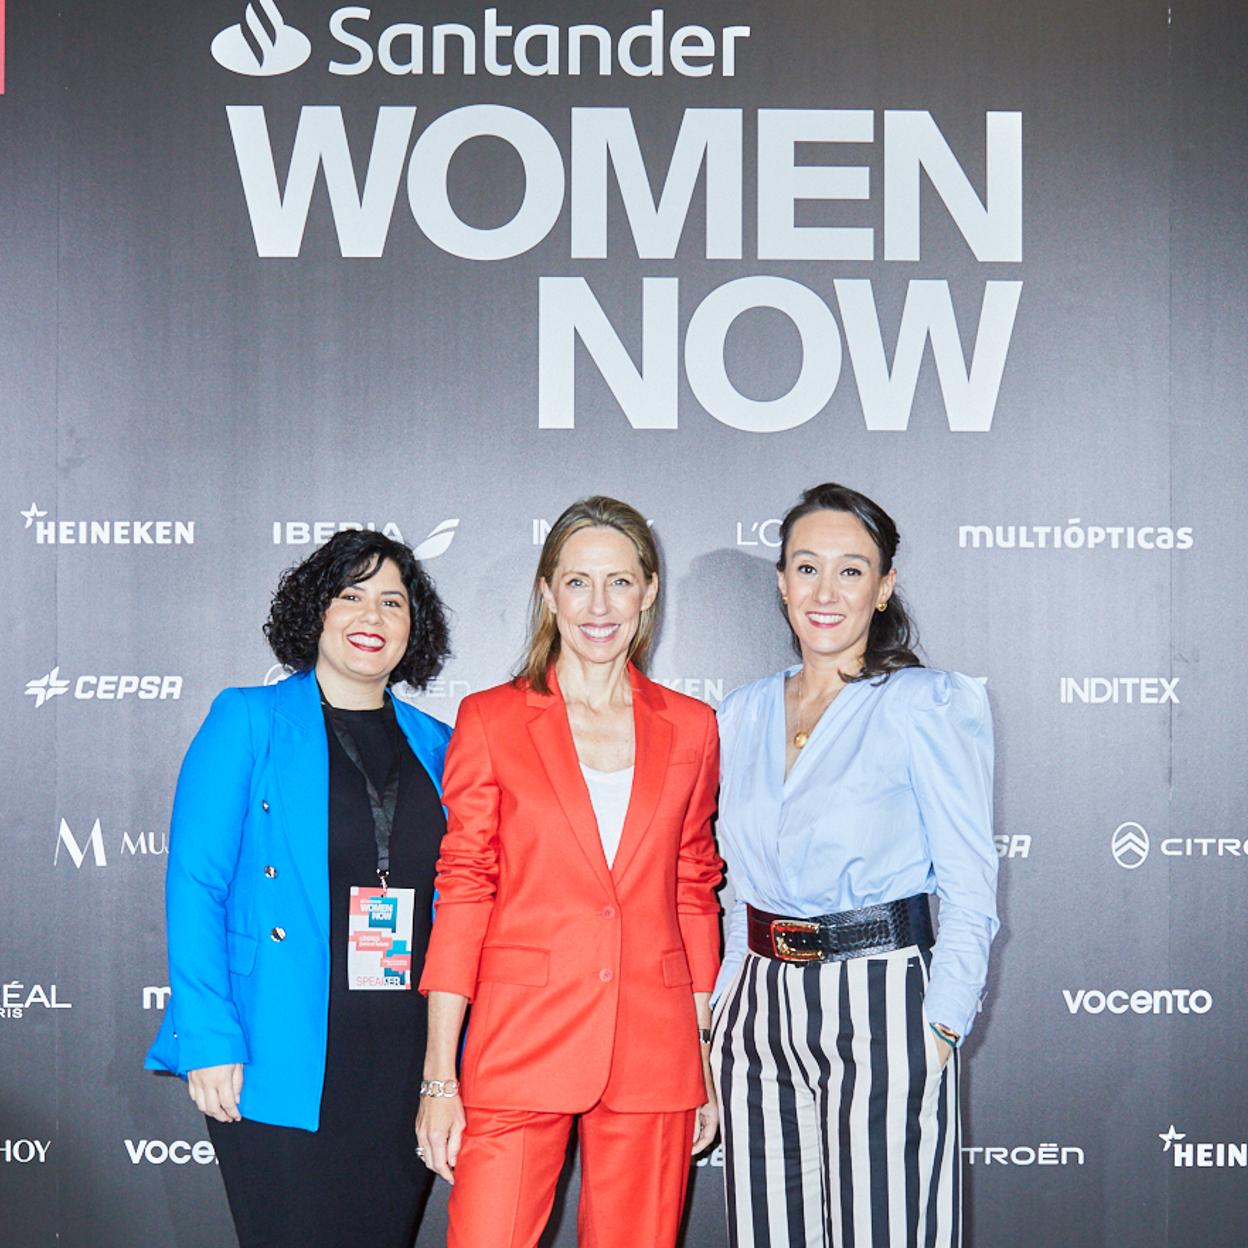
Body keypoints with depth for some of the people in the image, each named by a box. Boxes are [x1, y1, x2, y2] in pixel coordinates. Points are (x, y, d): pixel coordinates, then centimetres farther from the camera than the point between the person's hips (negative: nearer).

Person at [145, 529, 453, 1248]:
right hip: (281, 1065, -4)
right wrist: (209, 1039, -14)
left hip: (406, 1069, 4)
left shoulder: (434, 745, 12)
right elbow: (195, 885, -5)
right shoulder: (248, 722, 0)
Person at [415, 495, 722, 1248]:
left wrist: (705, 1058, 10)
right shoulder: (491, 720, 2)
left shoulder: (690, 729, 9)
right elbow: (461, 895, 0)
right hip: (521, 1041, -2)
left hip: (652, 1055, 2)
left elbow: (694, 895, 13)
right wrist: (440, 1075, -5)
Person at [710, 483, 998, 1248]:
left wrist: (940, 1032, -13)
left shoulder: (929, 705, -6)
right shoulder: (744, 713, 11)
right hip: (759, 1005, 5)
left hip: (878, 1005, -5)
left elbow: (969, 892, -7)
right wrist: (724, 1011, 13)